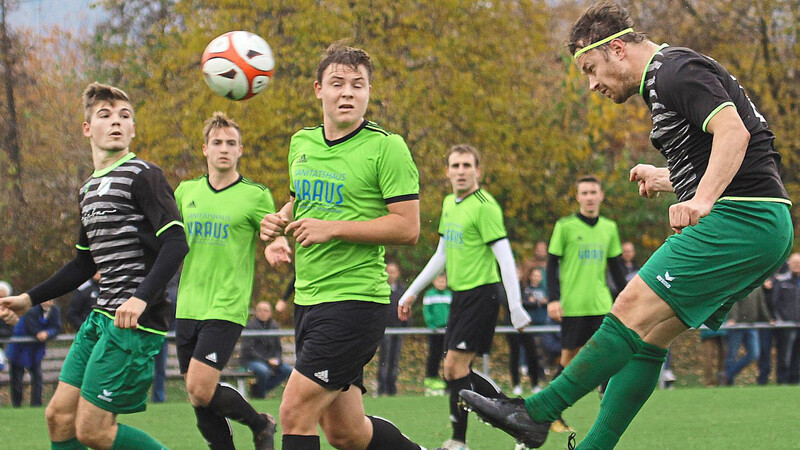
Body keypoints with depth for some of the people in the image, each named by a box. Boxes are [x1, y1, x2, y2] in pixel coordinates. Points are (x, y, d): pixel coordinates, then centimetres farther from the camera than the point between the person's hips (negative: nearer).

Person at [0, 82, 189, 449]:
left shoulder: (142, 176, -8)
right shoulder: (89, 189, 18)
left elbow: (176, 243, -19)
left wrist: (141, 298, -31)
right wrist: (30, 299, 27)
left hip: (135, 322, -9)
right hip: (101, 318, 9)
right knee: (59, 416, 6)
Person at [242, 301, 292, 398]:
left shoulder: (274, 326, 9)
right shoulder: (250, 326, -9)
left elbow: (278, 348, 13)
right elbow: (248, 350, -14)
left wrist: (276, 360, -10)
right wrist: (267, 361, -19)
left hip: (270, 360, 7)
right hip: (251, 360, -6)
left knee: (288, 370, -14)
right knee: (263, 370, -37)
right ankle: (259, 393, -6)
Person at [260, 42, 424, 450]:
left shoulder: (386, 147, -9)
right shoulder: (301, 143, 11)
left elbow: (407, 228, -14)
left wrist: (332, 228, -18)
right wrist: (279, 225, 5)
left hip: (355, 299, -7)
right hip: (308, 297, 7)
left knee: (294, 412, -13)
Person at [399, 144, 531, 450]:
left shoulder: (484, 206, -13)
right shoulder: (449, 204, 13)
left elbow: (505, 258, -16)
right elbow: (442, 255, 23)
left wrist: (515, 307, -21)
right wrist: (412, 292, 23)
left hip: (482, 292, -9)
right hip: (459, 295, 9)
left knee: (455, 366, -10)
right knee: (455, 370, 8)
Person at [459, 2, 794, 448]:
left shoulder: (677, 71, -9)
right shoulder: (666, 78, 23)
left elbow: (734, 132, -24)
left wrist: (701, 199, -34)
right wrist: (666, 178, 32)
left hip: (738, 220, -10)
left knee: (634, 310, -15)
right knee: (648, 335, 7)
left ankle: (535, 414, -16)